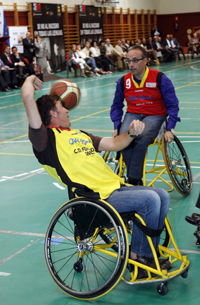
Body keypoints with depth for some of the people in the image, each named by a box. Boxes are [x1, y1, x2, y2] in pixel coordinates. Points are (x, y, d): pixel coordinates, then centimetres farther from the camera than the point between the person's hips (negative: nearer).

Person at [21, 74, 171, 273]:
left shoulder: (80, 135, 24)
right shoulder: (47, 138, -7)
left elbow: (114, 144, 24)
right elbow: (27, 95, -19)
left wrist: (131, 133, 4)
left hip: (116, 187, 9)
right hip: (98, 197, -9)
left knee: (163, 196, 3)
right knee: (150, 199, -20)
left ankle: (149, 250, 13)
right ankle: (138, 254, -2)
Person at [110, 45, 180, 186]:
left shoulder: (160, 78, -6)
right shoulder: (123, 81, 3)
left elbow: (172, 105, 0)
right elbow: (117, 106, 17)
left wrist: (170, 129, -9)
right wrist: (116, 126, 4)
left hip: (154, 116, -3)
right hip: (132, 115, 3)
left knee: (141, 140, -34)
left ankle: (133, 181, -24)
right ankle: (137, 180, -17)